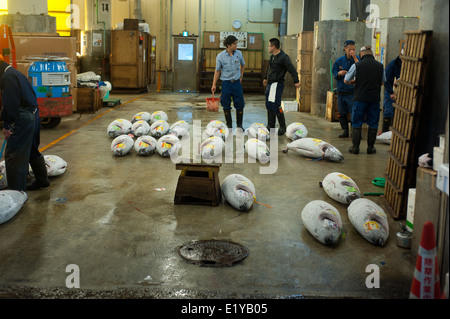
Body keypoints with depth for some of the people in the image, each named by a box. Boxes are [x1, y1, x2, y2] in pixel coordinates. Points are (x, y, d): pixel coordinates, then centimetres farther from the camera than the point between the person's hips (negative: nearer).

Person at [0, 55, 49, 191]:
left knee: (13, 154, -6)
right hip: (33, 115, 10)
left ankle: (17, 189, -5)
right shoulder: (15, 73, 18)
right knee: (32, 150, 21)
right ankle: (42, 180, 33)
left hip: (23, 119, -10)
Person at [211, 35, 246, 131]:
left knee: (240, 105, 2)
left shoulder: (239, 53, 1)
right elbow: (217, 71, -1)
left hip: (237, 83, 2)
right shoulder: (220, 56, -6)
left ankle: (239, 125, 16)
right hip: (226, 83, -2)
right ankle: (229, 125, 15)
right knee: (226, 106, 3)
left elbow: (243, 65, 20)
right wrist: (214, 85, -4)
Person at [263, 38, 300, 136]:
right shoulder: (272, 56, 14)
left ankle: (282, 127, -3)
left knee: (275, 106, -13)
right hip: (270, 84, 9)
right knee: (269, 105, 10)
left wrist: (296, 81, -22)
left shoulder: (283, 57, -13)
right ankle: (270, 126, 18)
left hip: (277, 84, -9)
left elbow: (292, 69, -16)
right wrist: (265, 78, 40)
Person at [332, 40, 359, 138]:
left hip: (353, 92, -3)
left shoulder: (357, 59, -1)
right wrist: (339, 73, -12)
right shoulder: (339, 61, 7)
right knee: (342, 112, 8)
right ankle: (345, 131, 20)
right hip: (341, 91, 3)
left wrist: (355, 58, -21)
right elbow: (334, 74, 10)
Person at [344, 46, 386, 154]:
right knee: (373, 124, 11)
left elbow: (346, 81, 3)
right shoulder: (380, 66, 3)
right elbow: (382, 82, 16)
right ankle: (370, 147, 16)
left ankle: (355, 147, 9)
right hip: (375, 99, 2)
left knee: (356, 123, 8)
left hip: (360, 98, -2)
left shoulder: (357, 65, -5)